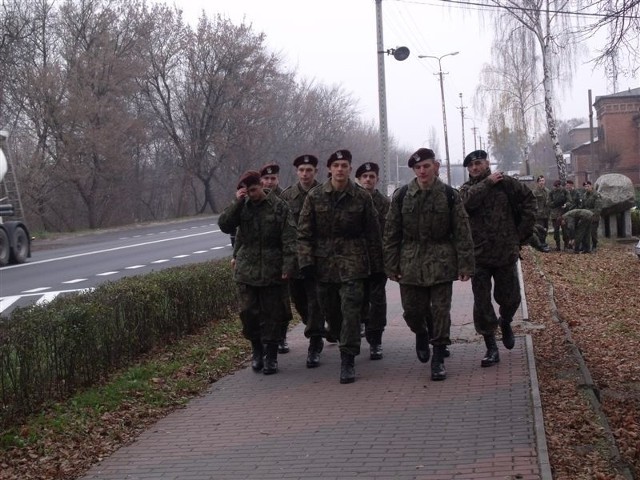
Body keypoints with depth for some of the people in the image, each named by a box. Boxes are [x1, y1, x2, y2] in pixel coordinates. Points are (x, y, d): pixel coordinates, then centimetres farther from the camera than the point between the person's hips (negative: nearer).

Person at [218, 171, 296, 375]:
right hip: (246, 270, 3)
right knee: (248, 312, 3)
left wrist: (288, 265, -14)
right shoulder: (241, 207, 7)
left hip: (272, 271, -3)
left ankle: (270, 356, 13)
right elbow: (224, 225, -6)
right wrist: (237, 202, -14)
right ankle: (256, 350, 22)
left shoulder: (279, 207, -4)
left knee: (272, 314, 3)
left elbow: (289, 239, -7)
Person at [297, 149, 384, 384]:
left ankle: (348, 360, -7)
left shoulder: (362, 197, 1)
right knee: (329, 310, 10)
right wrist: (306, 261, -7)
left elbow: (372, 233, 6)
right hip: (324, 262, 2)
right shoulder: (315, 196, 3)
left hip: (352, 262, -2)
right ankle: (347, 343, 35)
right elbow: (304, 232, 3)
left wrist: (377, 266, 6)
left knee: (351, 310, -10)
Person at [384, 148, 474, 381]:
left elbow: (462, 232, -2)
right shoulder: (402, 195, 1)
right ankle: (422, 333, 39)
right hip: (410, 263, 1)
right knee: (412, 310, 5)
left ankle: (438, 359, 8)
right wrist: (392, 265, 0)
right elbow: (391, 233, 4)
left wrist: (465, 264, -7)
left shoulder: (449, 195, -2)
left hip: (441, 262, -1)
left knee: (441, 310, -1)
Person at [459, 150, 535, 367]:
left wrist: (523, 229, 0)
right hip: (479, 256, 1)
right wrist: (488, 183, -14)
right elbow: (468, 200, -17)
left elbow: (528, 199, 3)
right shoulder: (466, 188, 6)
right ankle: (491, 348, 8)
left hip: (506, 252, -1)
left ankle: (505, 323, 41)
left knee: (510, 298, 7)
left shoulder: (505, 183, 1)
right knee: (482, 303, -1)